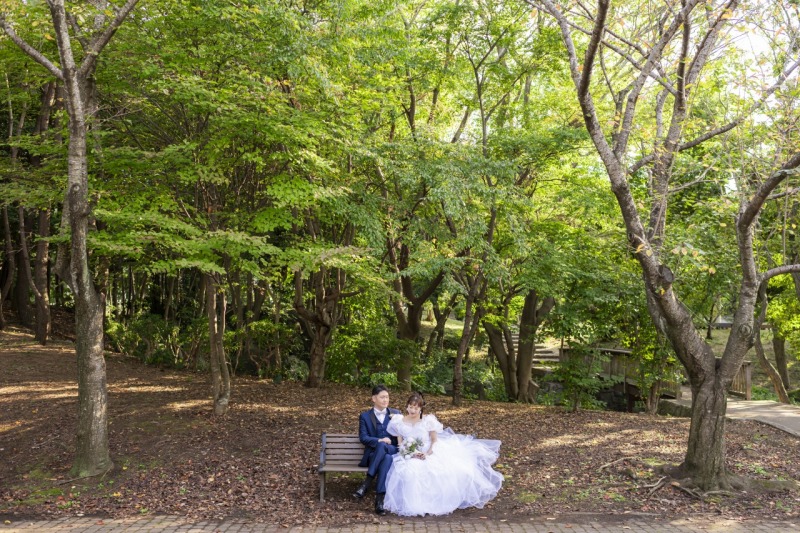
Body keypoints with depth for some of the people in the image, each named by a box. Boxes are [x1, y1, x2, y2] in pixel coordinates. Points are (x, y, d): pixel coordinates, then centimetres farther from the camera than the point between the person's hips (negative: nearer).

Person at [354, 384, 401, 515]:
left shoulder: (396, 413, 17)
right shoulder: (365, 416, 12)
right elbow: (363, 438, 1)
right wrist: (379, 440, -16)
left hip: (392, 451, 1)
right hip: (373, 454, 0)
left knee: (383, 450, -39)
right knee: (383, 451, -39)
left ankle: (366, 483, -37)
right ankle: (380, 498, -37)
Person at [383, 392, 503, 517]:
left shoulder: (427, 420, -4)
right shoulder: (400, 422, -1)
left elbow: (435, 439, -1)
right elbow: (400, 443, 2)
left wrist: (428, 453, -20)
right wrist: (412, 454, -16)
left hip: (431, 453, 0)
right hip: (410, 457, 0)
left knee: (451, 469, -21)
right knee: (411, 475, -32)